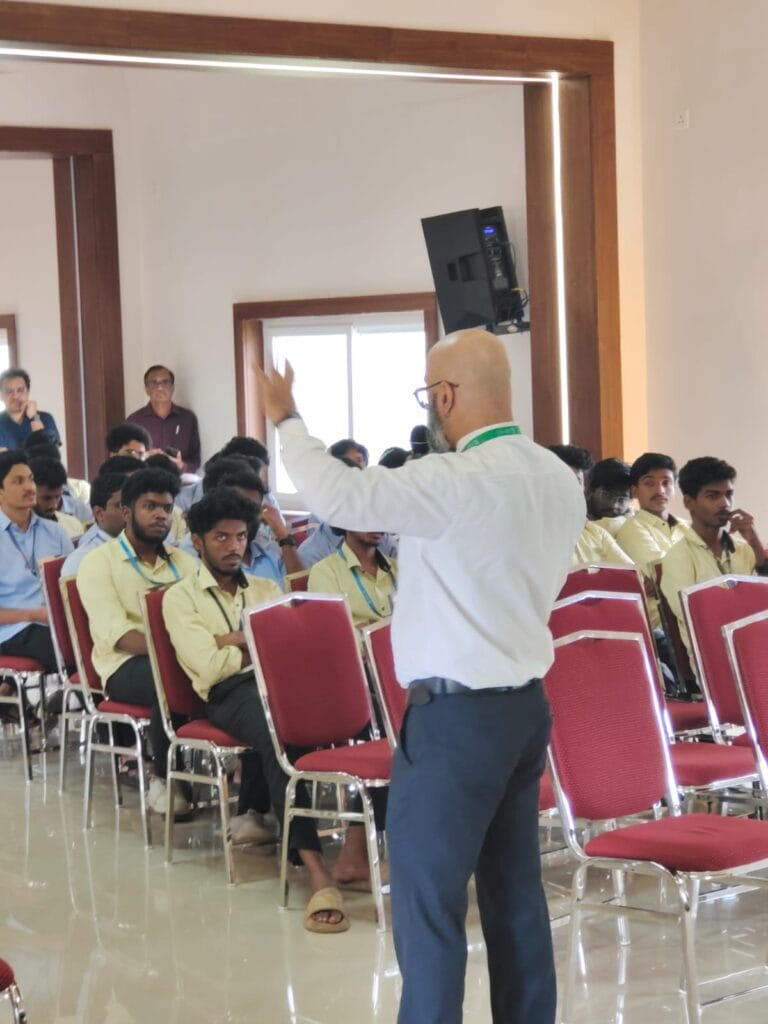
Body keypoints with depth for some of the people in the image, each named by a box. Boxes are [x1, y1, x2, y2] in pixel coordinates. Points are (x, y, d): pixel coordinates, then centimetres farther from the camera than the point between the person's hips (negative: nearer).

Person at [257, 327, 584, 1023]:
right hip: (526, 703, 8)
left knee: (428, 900, -1)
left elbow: (338, 496, -22)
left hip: (456, 713, -8)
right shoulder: (560, 480, 7)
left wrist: (287, 420, -6)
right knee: (515, 891, 13)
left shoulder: (454, 482, -19)